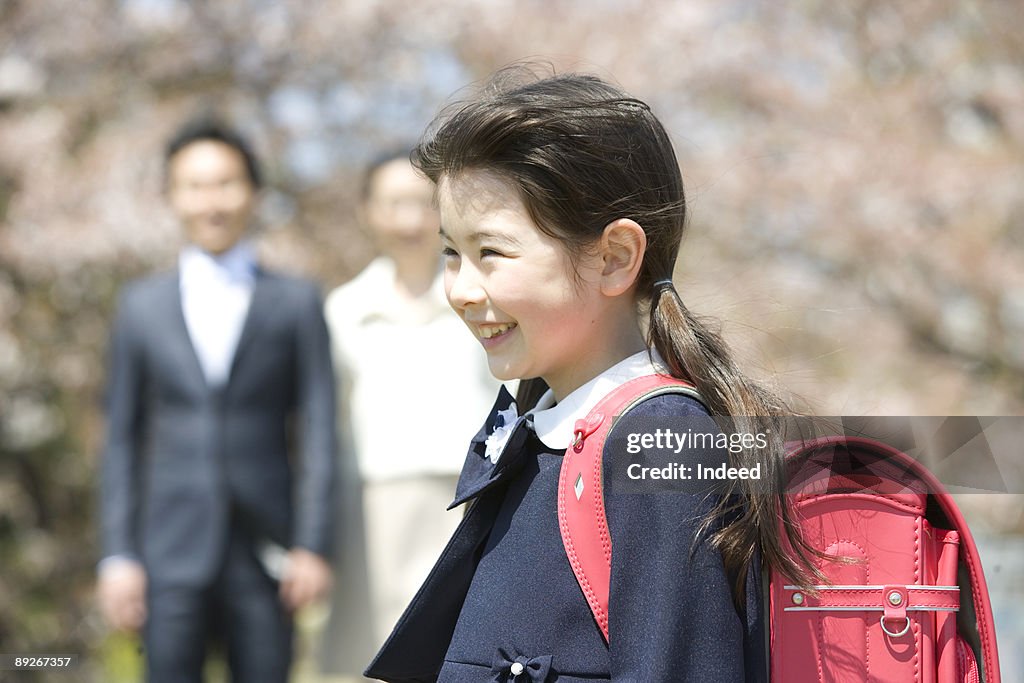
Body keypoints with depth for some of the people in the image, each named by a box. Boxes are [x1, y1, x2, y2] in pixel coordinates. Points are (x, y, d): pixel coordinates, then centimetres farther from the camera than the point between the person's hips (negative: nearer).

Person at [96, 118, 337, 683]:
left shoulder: (296, 303, 7)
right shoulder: (142, 306, 10)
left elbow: (318, 430, 2)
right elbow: (123, 438, 9)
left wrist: (313, 546, -6)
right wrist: (118, 555, 2)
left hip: (264, 549, -1)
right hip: (173, 551, 1)